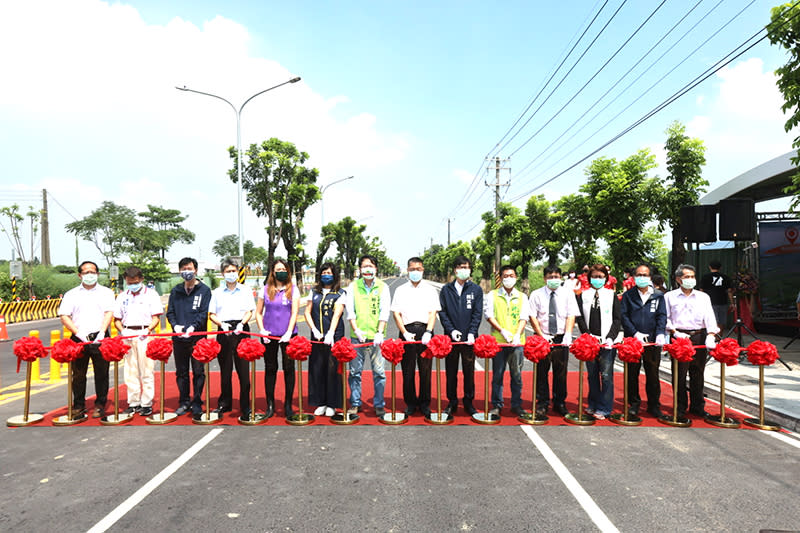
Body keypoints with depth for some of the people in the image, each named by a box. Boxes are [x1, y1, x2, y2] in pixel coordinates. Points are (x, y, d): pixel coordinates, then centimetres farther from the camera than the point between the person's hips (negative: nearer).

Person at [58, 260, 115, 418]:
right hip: (79, 339, 1)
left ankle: (100, 405, 11)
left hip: (99, 338, -1)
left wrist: (102, 332, -15)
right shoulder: (71, 294, 12)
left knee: (101, 374, 2)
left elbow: (109, 313, 0)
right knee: (78, 374, 5)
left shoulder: (106, 292, 10)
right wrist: (78, 333, -10)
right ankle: (78, 406, 17)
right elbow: (64, 316, 4)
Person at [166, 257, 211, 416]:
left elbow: (204, 313, -6)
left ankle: (197, 403, 12)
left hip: (197, 337, -4)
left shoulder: (204, 290, 1)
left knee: (198, 371, 2)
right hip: (179, 337, 4)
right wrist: (175, 325, -8)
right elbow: (170, 312, 11)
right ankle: (184, 402, 22)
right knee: (181, 372, 11)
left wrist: (193, 327, -20)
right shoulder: (176, 291, 12)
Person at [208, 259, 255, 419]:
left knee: (243, 369, -3)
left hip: (241, 330, -1)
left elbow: (249, 312, 4)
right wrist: (222, 324, -10)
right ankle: (224, 404, 20)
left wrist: (241, 324, -15)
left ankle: (245, 406, 3)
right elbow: (211, 314, 9)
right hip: (224, 331, 2)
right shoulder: (217, 292, 12)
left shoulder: (245, 290, 9)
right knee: (225, 369, 7)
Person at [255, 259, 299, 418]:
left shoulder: (293, 289, 2)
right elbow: (258, 312, 10)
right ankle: (270, 405, 17)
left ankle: (288, 405, 13)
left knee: (289, 368, 2)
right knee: (270, 369, 7)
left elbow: (294, 313, -3)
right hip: (269, 335, 2)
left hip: (287, 335, -1)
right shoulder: (266, 289, 7)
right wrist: (262, 330, -3)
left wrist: (289, 332, -14)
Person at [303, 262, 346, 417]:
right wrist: (314, 330, -5)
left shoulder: (340, 293, 2)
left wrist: (330, 333, -23)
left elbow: (336, 314, -10)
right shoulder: (314, 292, 13)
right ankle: (320, 403, 16)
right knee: (317, 368, 4)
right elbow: (307, 312, 10)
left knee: (333, 369, -2)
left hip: (334, 336, -3)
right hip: (317, 336, 3)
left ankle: (332, 404, 10)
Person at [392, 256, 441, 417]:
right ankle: (410, 403, 16)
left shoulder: (430, 289, 11)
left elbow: (433, 312, 3)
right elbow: (396, 313, 5)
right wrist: (405, 333, -6)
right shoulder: (401, 290, 11)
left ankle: (424, 403, 16)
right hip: (407, 331, 0)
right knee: (408, 369, 3)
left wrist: (428, 332, -11)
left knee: (425, 369, 3)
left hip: (425, 330, 0)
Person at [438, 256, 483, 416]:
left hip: (469, 338, 0)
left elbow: (477, 313, -1)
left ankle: (468, 402, 21)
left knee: (469, 371, 8)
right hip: (451, 337, 1)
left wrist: (471, 333, -12)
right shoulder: (446, 289, 6)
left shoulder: (476, 290, 4)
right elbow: (442, 312, 1)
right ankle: (452, 402, 20)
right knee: (451, 371, 8)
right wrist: (451, 330, -10)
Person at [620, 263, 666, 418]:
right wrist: (635, 334, -12)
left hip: (653, 341, 1)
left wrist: (660, 333, -14)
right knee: (632, 374, 6)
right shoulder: (628, 295, 6)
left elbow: (662, 316, 2)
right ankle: (634, 403, 18)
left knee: (653, 374, 7)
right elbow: (624, 317, -1)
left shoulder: (658, 296, 8)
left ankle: (654, 405, 19)